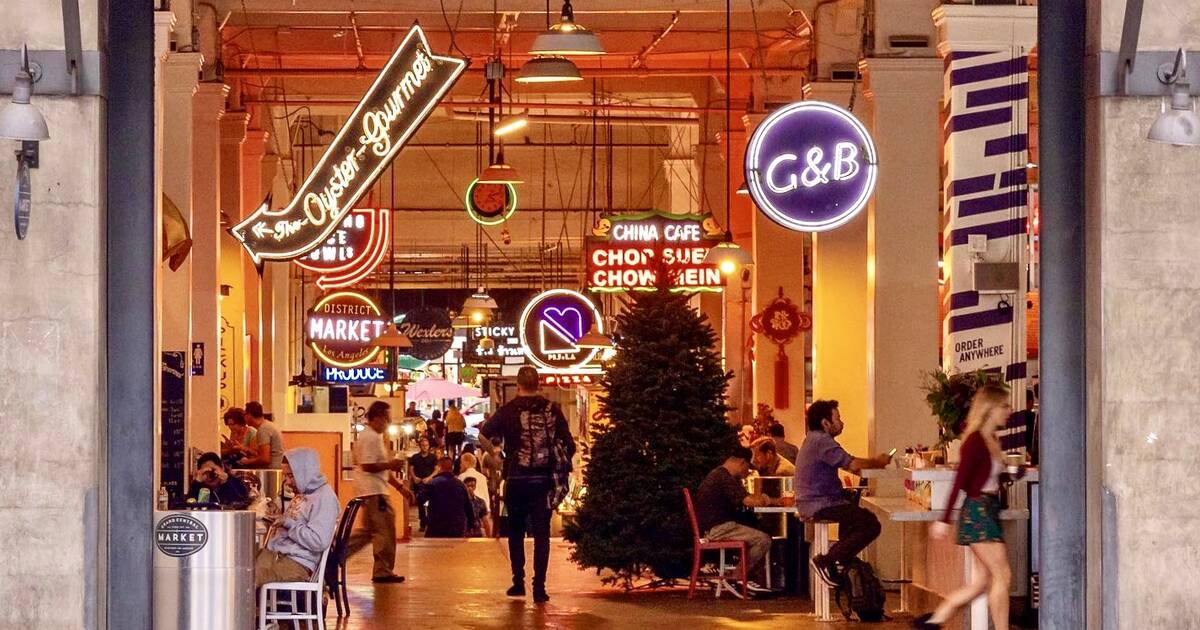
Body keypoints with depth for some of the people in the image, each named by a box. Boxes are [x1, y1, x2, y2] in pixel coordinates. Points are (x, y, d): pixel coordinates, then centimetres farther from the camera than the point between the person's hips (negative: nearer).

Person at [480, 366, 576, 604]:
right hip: (543, 480, 0)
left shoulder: (508, 410, -6)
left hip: (516, 480, 0)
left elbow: (486, 432, 7)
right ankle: (539, 586, -6)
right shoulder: (552, 410, -3)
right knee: (541, 534, 2)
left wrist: (482, 425, 30)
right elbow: (569, 445, -2)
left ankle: (518, 582, 17)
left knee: (516, 532, 16)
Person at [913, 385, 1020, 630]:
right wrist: (944, 519, -21)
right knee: (1002, 576, -8)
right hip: (977, 511, -9)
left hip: (989, 511, 9)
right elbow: (959, 481, -19)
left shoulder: (992, 440, 12)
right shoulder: (976, 441, -15)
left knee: (989, 579, 10)